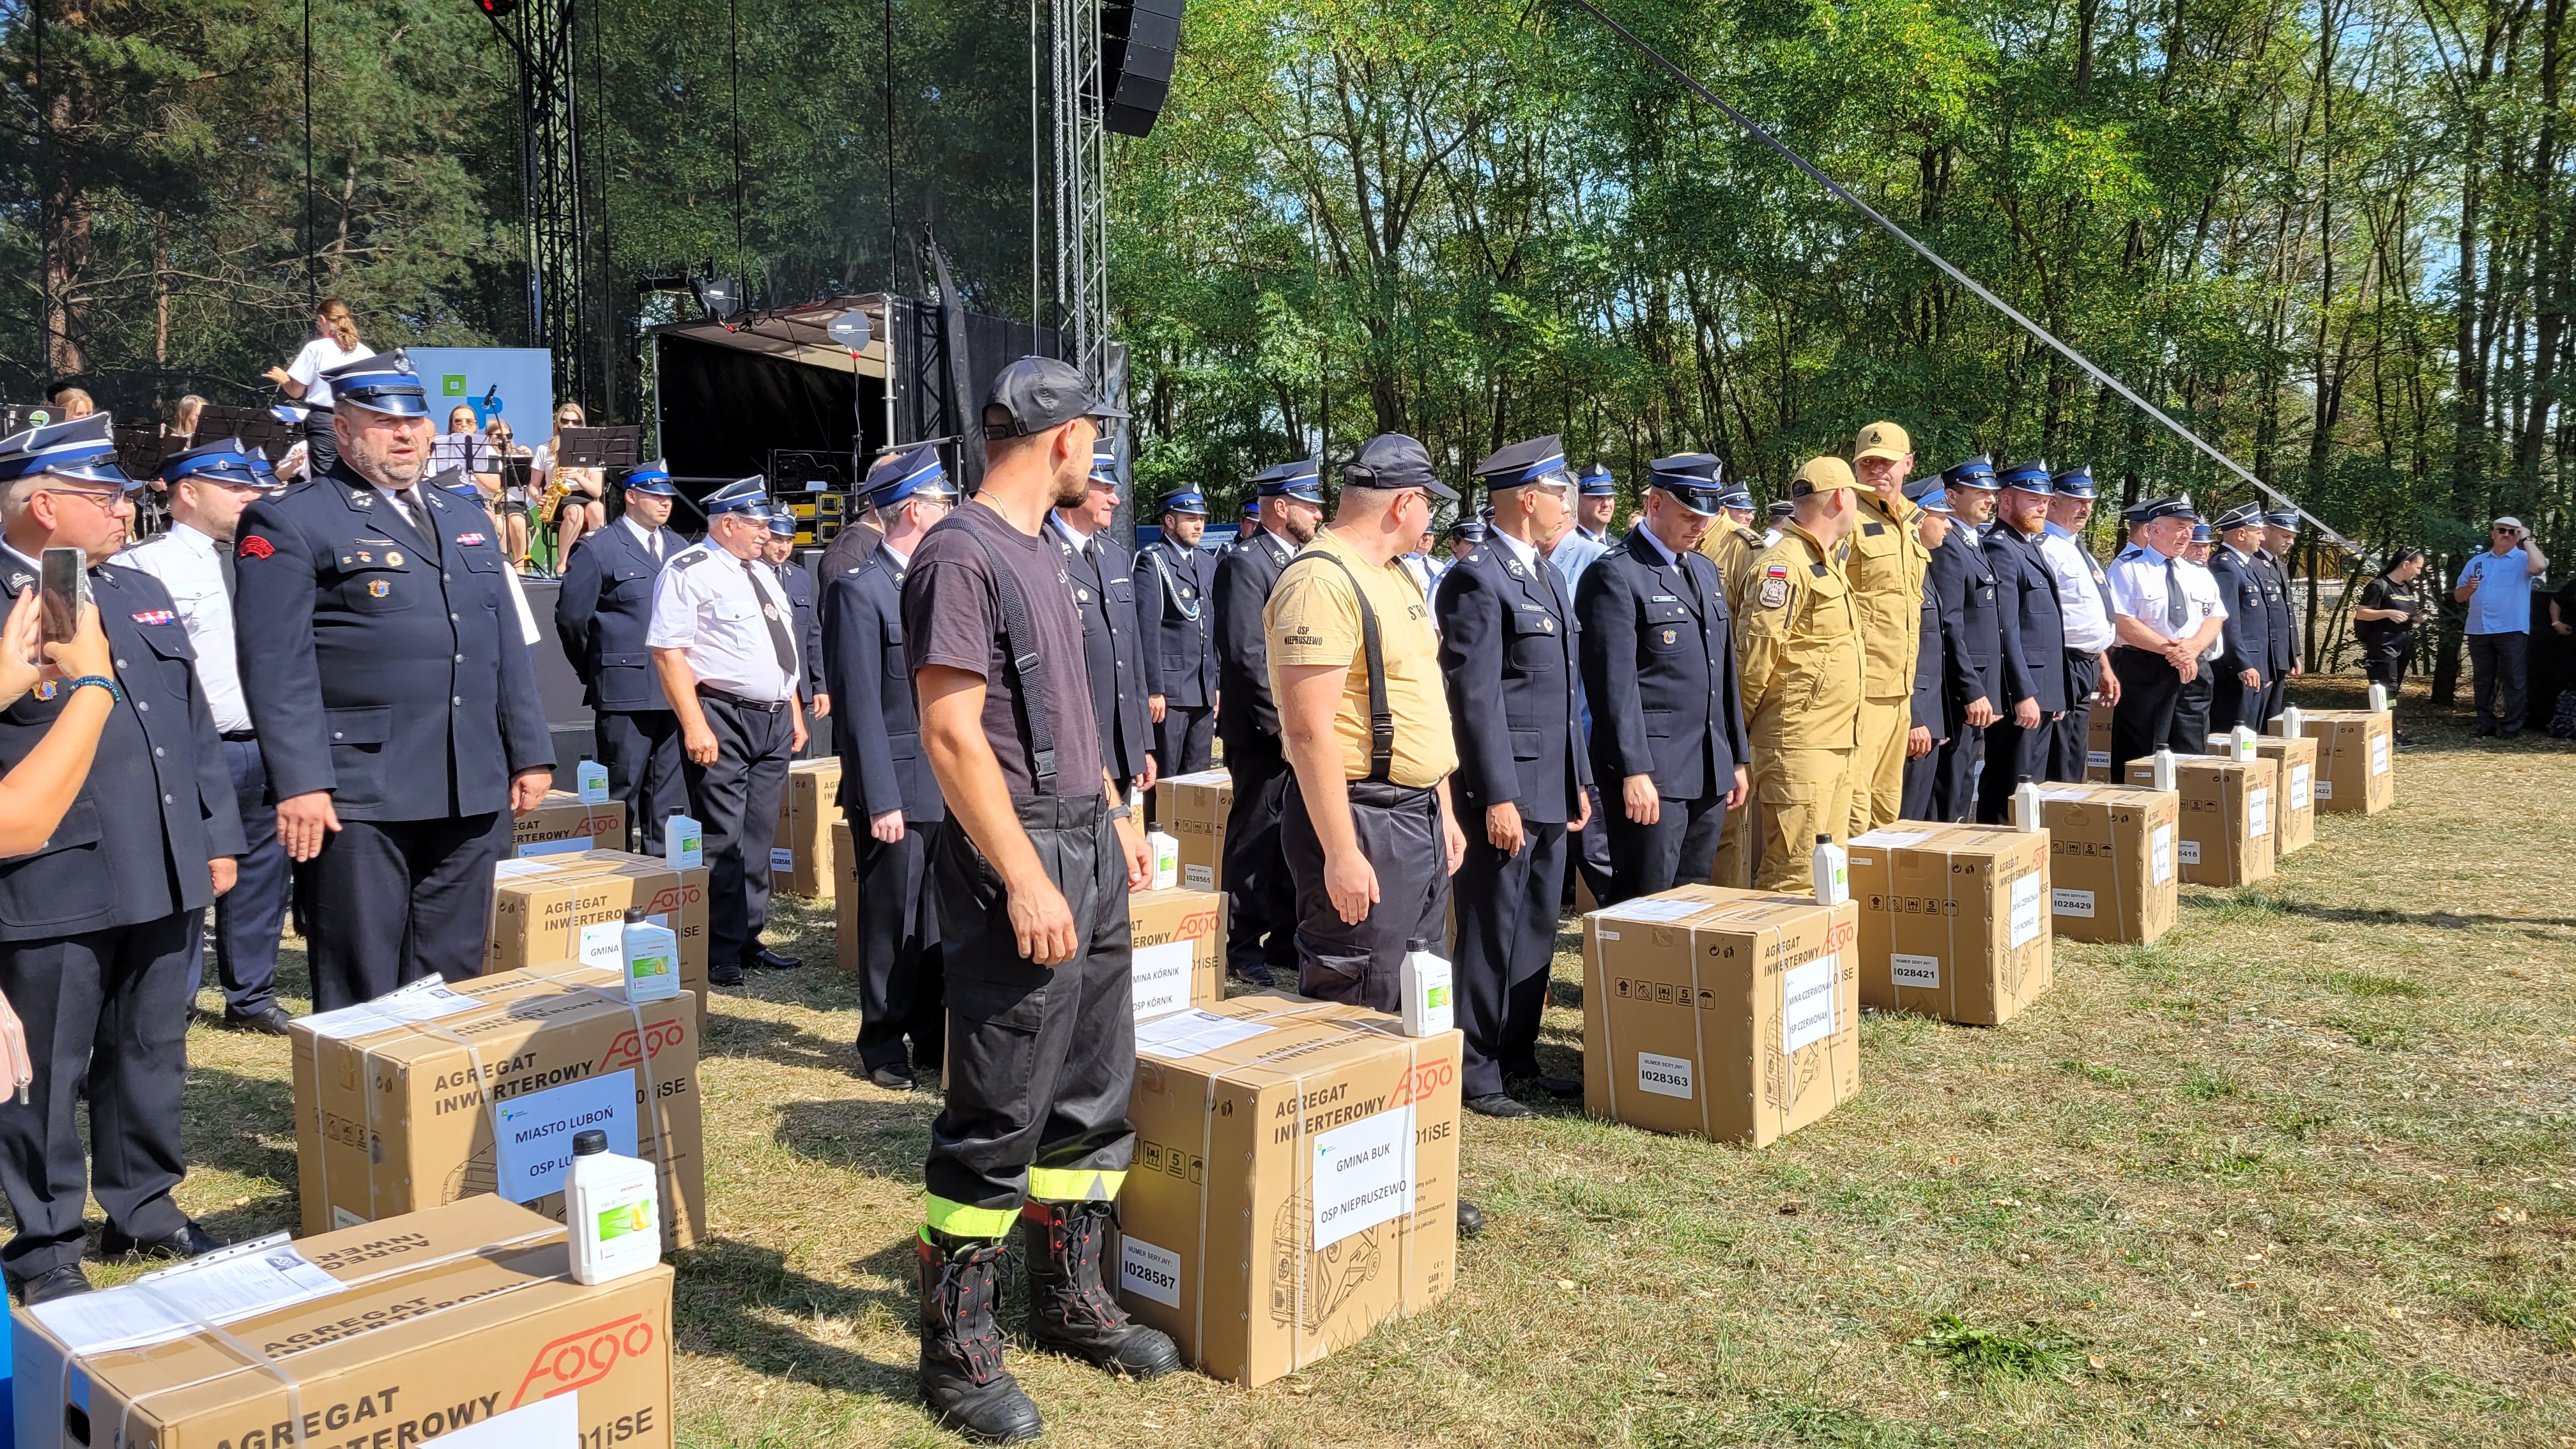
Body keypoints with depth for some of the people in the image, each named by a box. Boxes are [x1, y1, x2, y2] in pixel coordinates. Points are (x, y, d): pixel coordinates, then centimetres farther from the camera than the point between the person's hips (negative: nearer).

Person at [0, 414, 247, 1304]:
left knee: (151, 1055, 17)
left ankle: (143, 1207, 33)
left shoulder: (141, 593, 15)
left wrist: (217, 834, 15)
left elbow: (195, 724, 18)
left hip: (165, 878, 7)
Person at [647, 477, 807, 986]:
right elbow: (668, 651, -15)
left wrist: (794, 712, 19)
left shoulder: (762, 573, 18)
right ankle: (718, 954, 3)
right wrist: (694, 726, -21)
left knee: (758, 836, 12)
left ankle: (748, 941, 21)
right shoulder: (689, 571, -9)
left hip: (774, 718, 8)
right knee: (722, 840, -4)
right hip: (722, 719, -8)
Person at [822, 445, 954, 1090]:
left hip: (947, 786, 7)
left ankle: (932, 1039, 24)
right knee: (891, 921, 4)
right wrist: (880, 800, -17)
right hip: (895, 787, -7)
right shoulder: (858, 590, -11)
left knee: (939, 921, 12)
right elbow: (860, 703, -14)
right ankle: (884, 1045, 18)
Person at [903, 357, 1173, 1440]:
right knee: (998, 1118, -2)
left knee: (1094, 1095, 16)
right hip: (1017, 859, -10)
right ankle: (956, 1350, 12)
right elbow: (951, 733, -20)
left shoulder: (1039, 549, 15)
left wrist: (1113, 807, 19)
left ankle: (1070, 1299, 31)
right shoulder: (961, 555, -14)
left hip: (1086, 846, 10)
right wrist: (1025, 881, -22)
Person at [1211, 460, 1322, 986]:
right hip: (1262, 734, -8)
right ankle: (1242, 947, 11)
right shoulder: (1244, 564, -12)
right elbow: (1247, 655, -19)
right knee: (1255, 840, 0)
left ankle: (1286, 940, 25)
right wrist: (1281, 725, -19)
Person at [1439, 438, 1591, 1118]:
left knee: (1536, 932, 15)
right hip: (1504, 788, -9)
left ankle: (1519, 1056, 26)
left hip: (1550, 788, 9)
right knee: (1490, 934, -1)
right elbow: (1475, 695, -18)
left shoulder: (1548, 576, 17)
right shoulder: (1476, 578, -13)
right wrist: (1499, 796, -21)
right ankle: (1475, 1073, 9)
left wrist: (1579, 780, 19)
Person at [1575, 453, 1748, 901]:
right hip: (1650, 774, -8)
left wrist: (1738, 759, 19)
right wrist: (1634, 772, -20)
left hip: (1710, 775, 8)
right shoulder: (1615, 575, -9)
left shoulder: (1705, 570, 18)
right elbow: (1615, 683, -16)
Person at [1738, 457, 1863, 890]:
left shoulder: (1826, 561, 19)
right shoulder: (1783, 565, -15)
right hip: (1798, 745, -10)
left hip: (1835, 743, 10)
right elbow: (1755, 652, -19)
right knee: (1793, 873, -8)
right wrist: (1741, 725, -10)